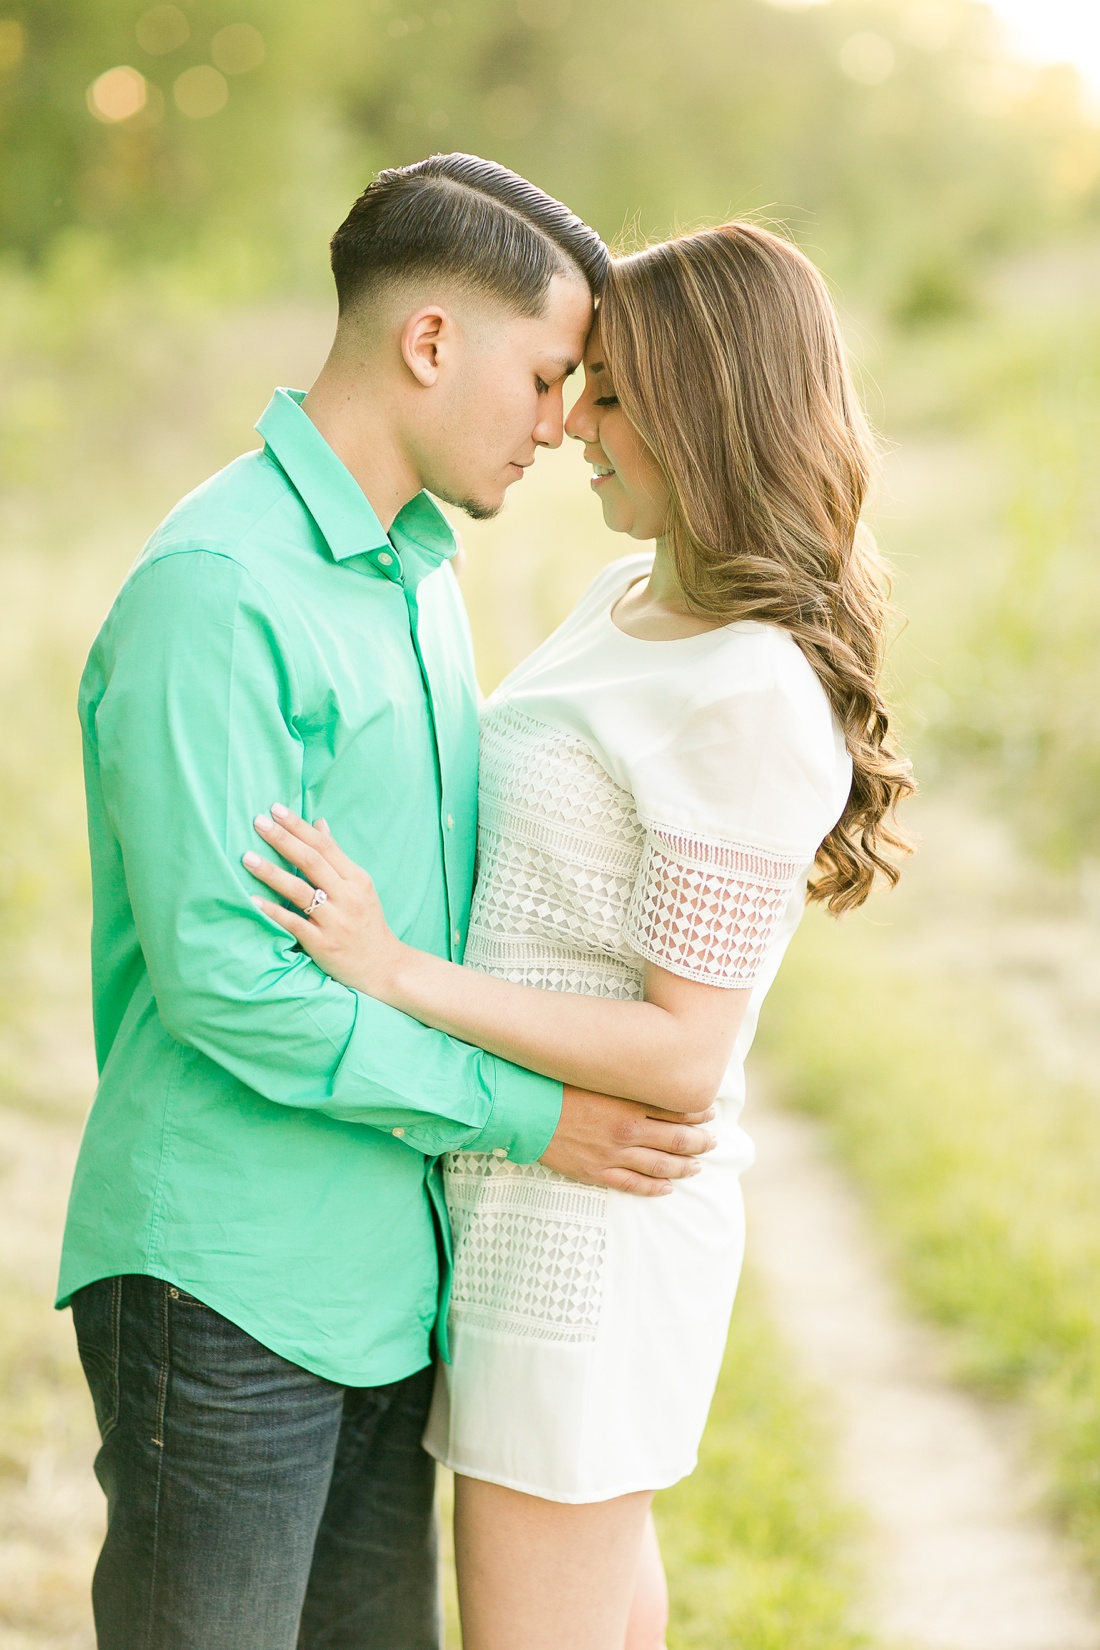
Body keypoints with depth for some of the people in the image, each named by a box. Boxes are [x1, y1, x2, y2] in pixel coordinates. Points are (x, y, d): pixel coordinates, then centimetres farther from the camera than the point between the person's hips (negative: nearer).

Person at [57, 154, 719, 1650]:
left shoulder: (417, 562, 12)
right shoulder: (214, 591, -19)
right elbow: (221, 978, -23)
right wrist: (526, 1117, -17)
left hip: (384, 1271, 9)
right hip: (228, 1285, -9)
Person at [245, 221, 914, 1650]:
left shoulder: (755, 702, -24)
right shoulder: (640, 594, 5)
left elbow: (685, 1055, -24)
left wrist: (395, 975, -25)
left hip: (592, 1223, -9)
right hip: (543, 1190, 10)